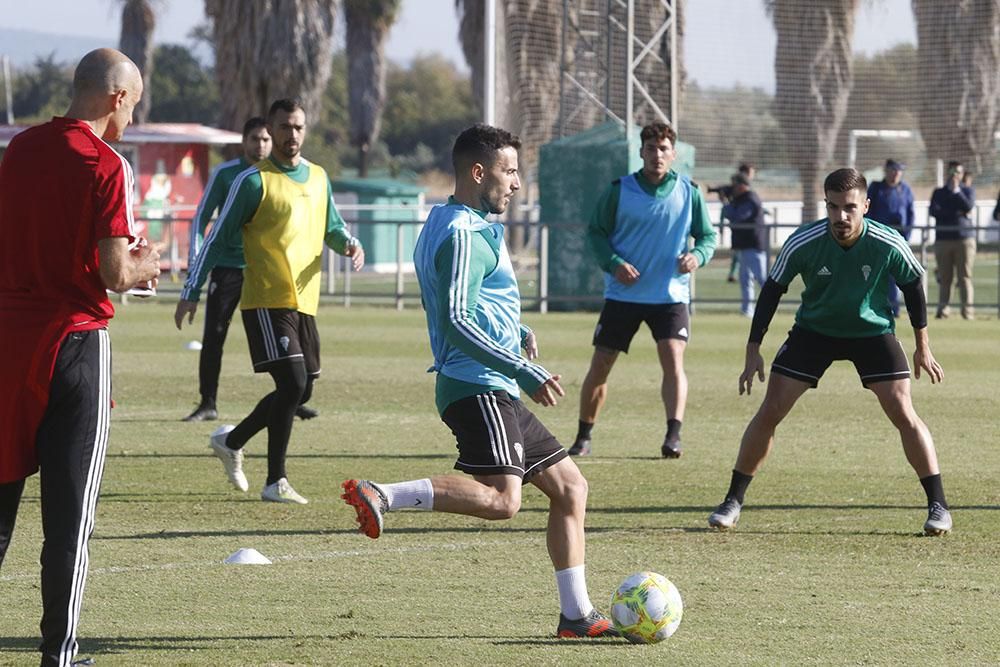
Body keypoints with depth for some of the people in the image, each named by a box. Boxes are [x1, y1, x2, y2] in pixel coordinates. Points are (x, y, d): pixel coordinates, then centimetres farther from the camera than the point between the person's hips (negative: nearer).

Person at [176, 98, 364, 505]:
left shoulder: (318, 178, 14)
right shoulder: (254, 181, -6)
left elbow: (331, 226, 28)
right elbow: (219, 238, -4)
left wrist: (349, 243, 4)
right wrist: (191, 292, -6)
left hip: (304, 302, 7)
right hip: (267, 301, -7)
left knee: (300, 391, 10)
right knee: (293, 383, -17)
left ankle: (232, 440, 31)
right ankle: (276, 482, -10)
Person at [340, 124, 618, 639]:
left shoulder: (454, 226, 21)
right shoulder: (464, 235, -12)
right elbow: (456, 322, -21)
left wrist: (514, 333, 23)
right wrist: (525, 372, -20)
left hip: (496, 392, 11)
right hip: (478, 389, -11)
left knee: (569, 486, 11)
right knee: (501, 498, -26)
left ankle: (576, 614, 11)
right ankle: (380, 496, -25)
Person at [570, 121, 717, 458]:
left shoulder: (689, 193, 2)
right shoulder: (619, 190, -2)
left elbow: (708, 236, 9)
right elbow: (595, 232, 2)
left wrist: (697, 256, -13)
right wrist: (613, 263, -15)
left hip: (670, 294, 0)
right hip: (622, 293, 0)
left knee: (673, 359, -19)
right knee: (600, 365, 2)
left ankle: (673, 436, -21)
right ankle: (583, 437, 17)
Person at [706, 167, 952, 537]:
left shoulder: (888, 245, -24)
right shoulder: (803, 242, -24)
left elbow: (913, 285, -4)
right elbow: (772, 289, -9)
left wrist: (922, 346, 2)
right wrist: (753, 351, -10)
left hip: (874, 331, -1)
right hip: (814, 330, 1)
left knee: (904, 415, -13)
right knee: (769, 412, -6)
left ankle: (938, 506, -2)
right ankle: (733, 502, 6)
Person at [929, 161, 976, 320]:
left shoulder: (968, 191, 13)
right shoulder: (939, 192, 15)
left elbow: (968, 207, -8)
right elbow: (933, 211, -2)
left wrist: (956, 190, -7)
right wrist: (955, 213, -9)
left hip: (964, 237, -2)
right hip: (943, 239, 2)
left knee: (965, 276, -7)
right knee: (944, 277, 0)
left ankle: (968, 310, -11)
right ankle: (943, 309, 0)